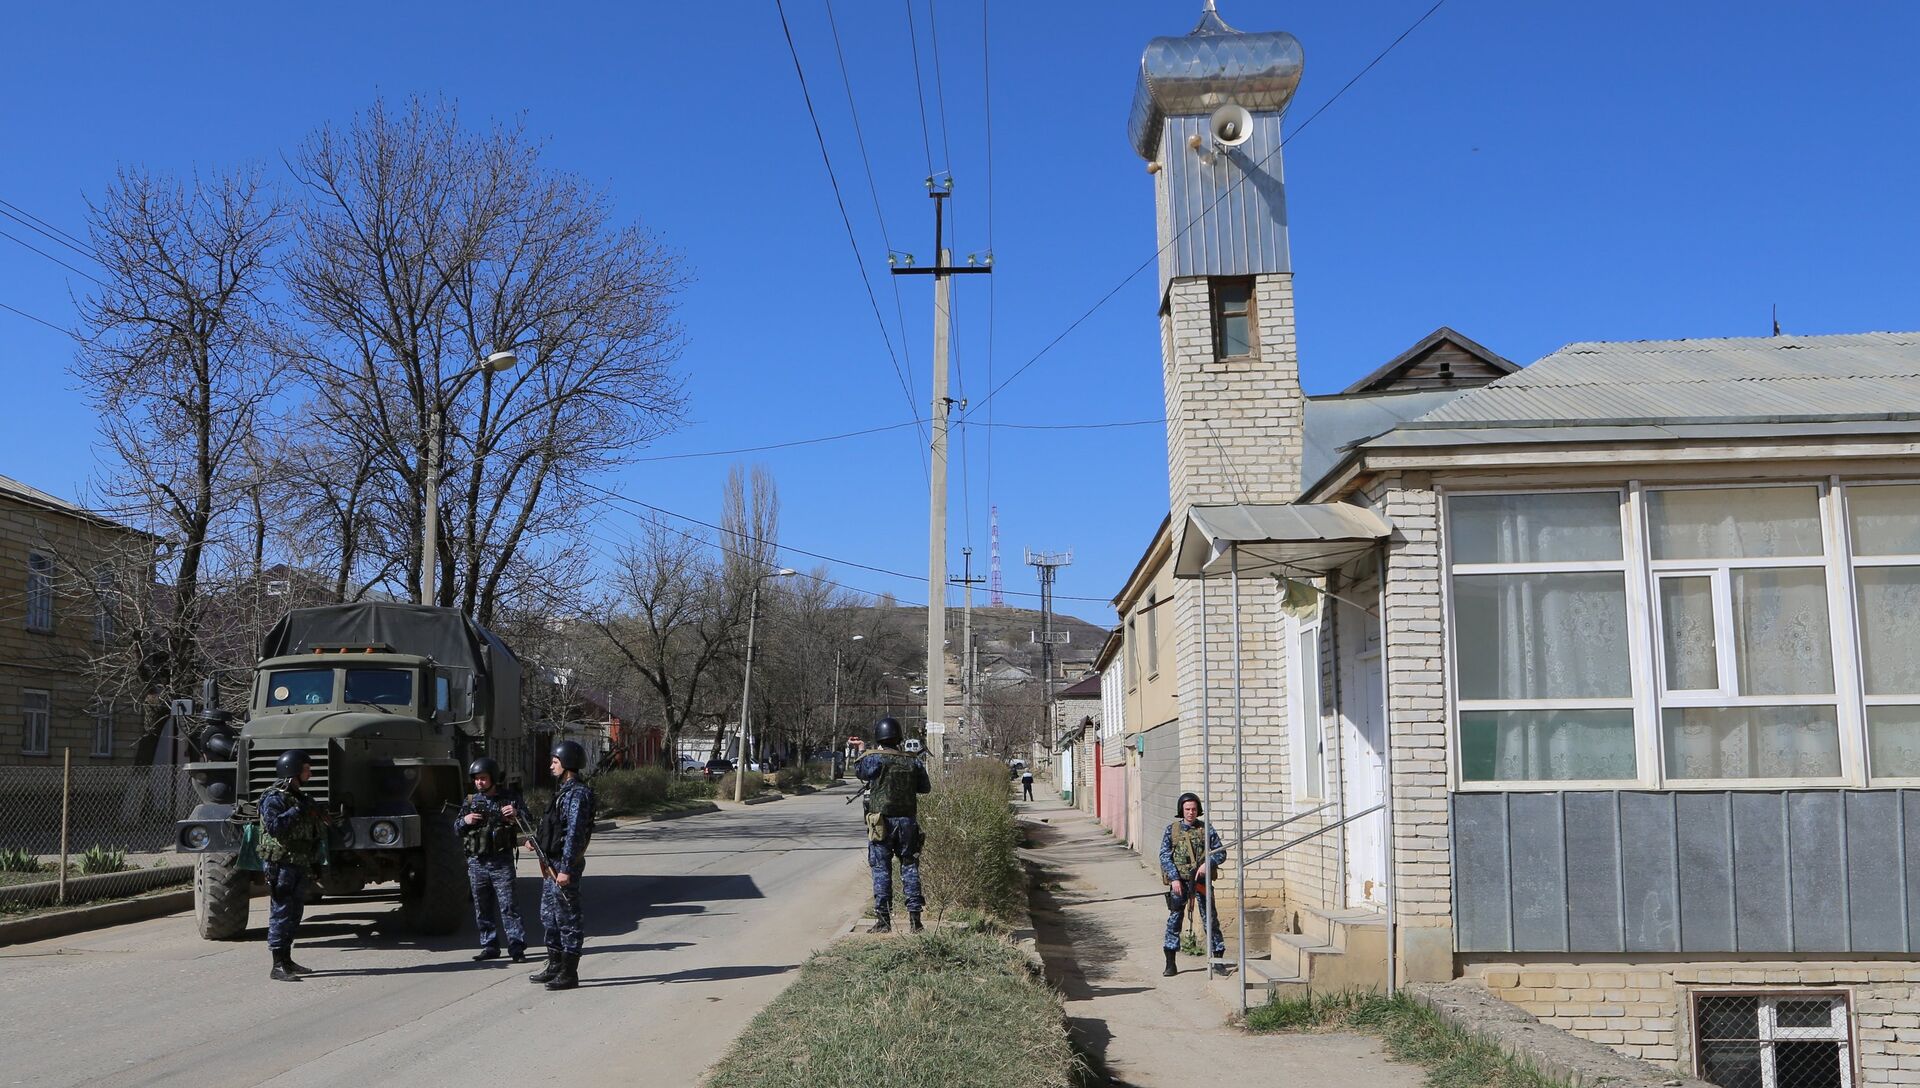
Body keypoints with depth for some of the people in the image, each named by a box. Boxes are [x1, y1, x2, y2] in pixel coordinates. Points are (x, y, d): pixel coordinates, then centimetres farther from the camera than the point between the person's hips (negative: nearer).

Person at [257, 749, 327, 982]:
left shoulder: (299, 797, 18)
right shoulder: (274, 798, -12)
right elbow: (274, 826, -27)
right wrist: (298, 811, -23)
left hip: (299, 864, 10)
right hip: (281, 864, -10)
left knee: (295, 913, 14)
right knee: (281, 913, -9)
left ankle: (287, 960, 24)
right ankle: (278, 967, -7)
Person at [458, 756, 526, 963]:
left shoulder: (509, 797, 1)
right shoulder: (471, 800, 9)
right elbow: (456, 826, 13)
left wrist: (516, 814, -22)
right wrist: (465, 820, -9)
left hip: (501, 861, -4)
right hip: (476, 861, 4)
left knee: (508, 906, -7)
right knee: (482, 907, 8)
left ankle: (517, 948, -5)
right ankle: (489, 946, 17)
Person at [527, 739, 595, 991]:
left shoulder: (577, 794, -16)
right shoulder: (564, 790, 14)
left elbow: (574, 833, -22)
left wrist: (566, 869, -24)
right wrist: (537, 842, 10)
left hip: (564, 866, -10)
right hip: (551, 864, 10)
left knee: (567, 918, -3)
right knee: (549, 916, 17)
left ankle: (569, 974, 3)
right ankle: (555, 967, 27)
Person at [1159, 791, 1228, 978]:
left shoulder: (1206, 829, 2)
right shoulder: (1172, 829, 2)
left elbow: (1221, 852, 4)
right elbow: (1164, 855, -2)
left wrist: (1208, 863, -15)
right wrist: (1174, 878, -12)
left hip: (1201, 880, 0)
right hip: (1179, 881, 0)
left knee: (1210, 918, 2)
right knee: (1174, 919, -1)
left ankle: (1218, 961, 11)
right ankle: (1170, 963, 6)